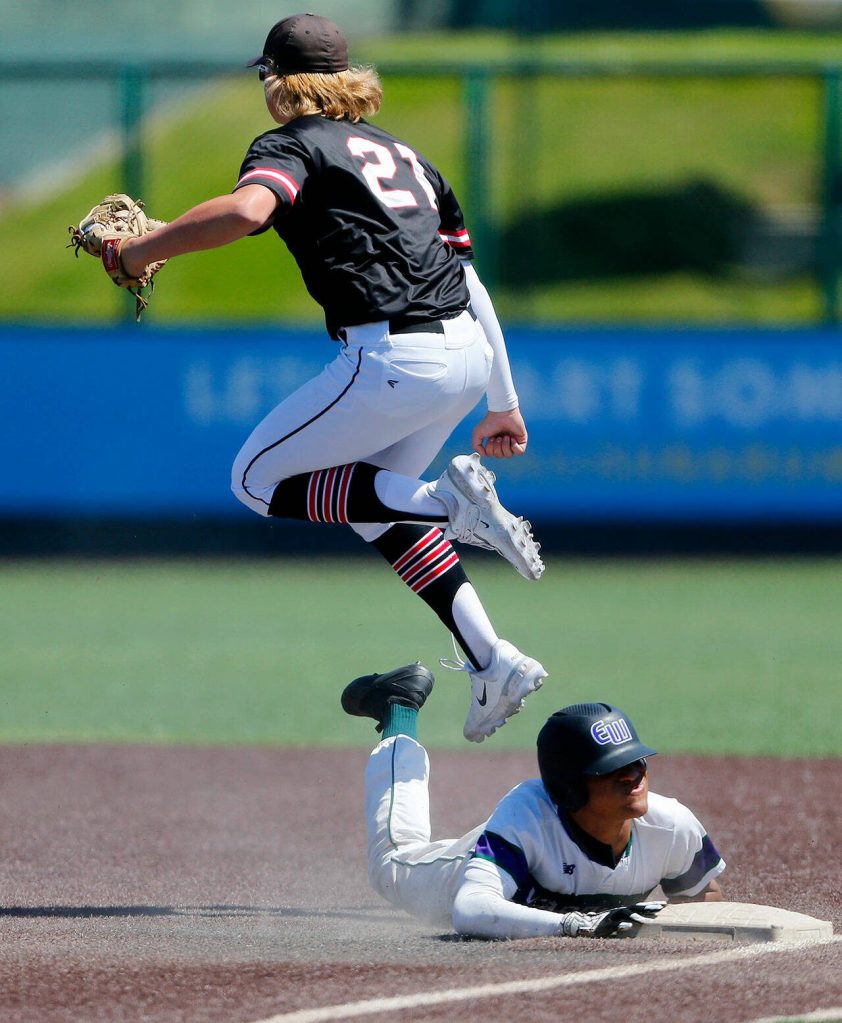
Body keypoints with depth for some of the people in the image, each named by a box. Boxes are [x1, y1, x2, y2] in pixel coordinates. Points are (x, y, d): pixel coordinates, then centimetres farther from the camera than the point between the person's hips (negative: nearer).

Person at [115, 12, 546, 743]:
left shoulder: (292, 146, 3)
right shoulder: (404, 154, 25)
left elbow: (247, 210, -22)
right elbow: (472, 286, 22)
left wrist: (141, 251, -10)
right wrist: (505, 405, 23)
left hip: (394, 357, -8)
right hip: (467, 352, 8)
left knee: (258, 481, 8)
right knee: (369, 502, 26)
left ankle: (447, 502, -10)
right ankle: (490, 662, 14)